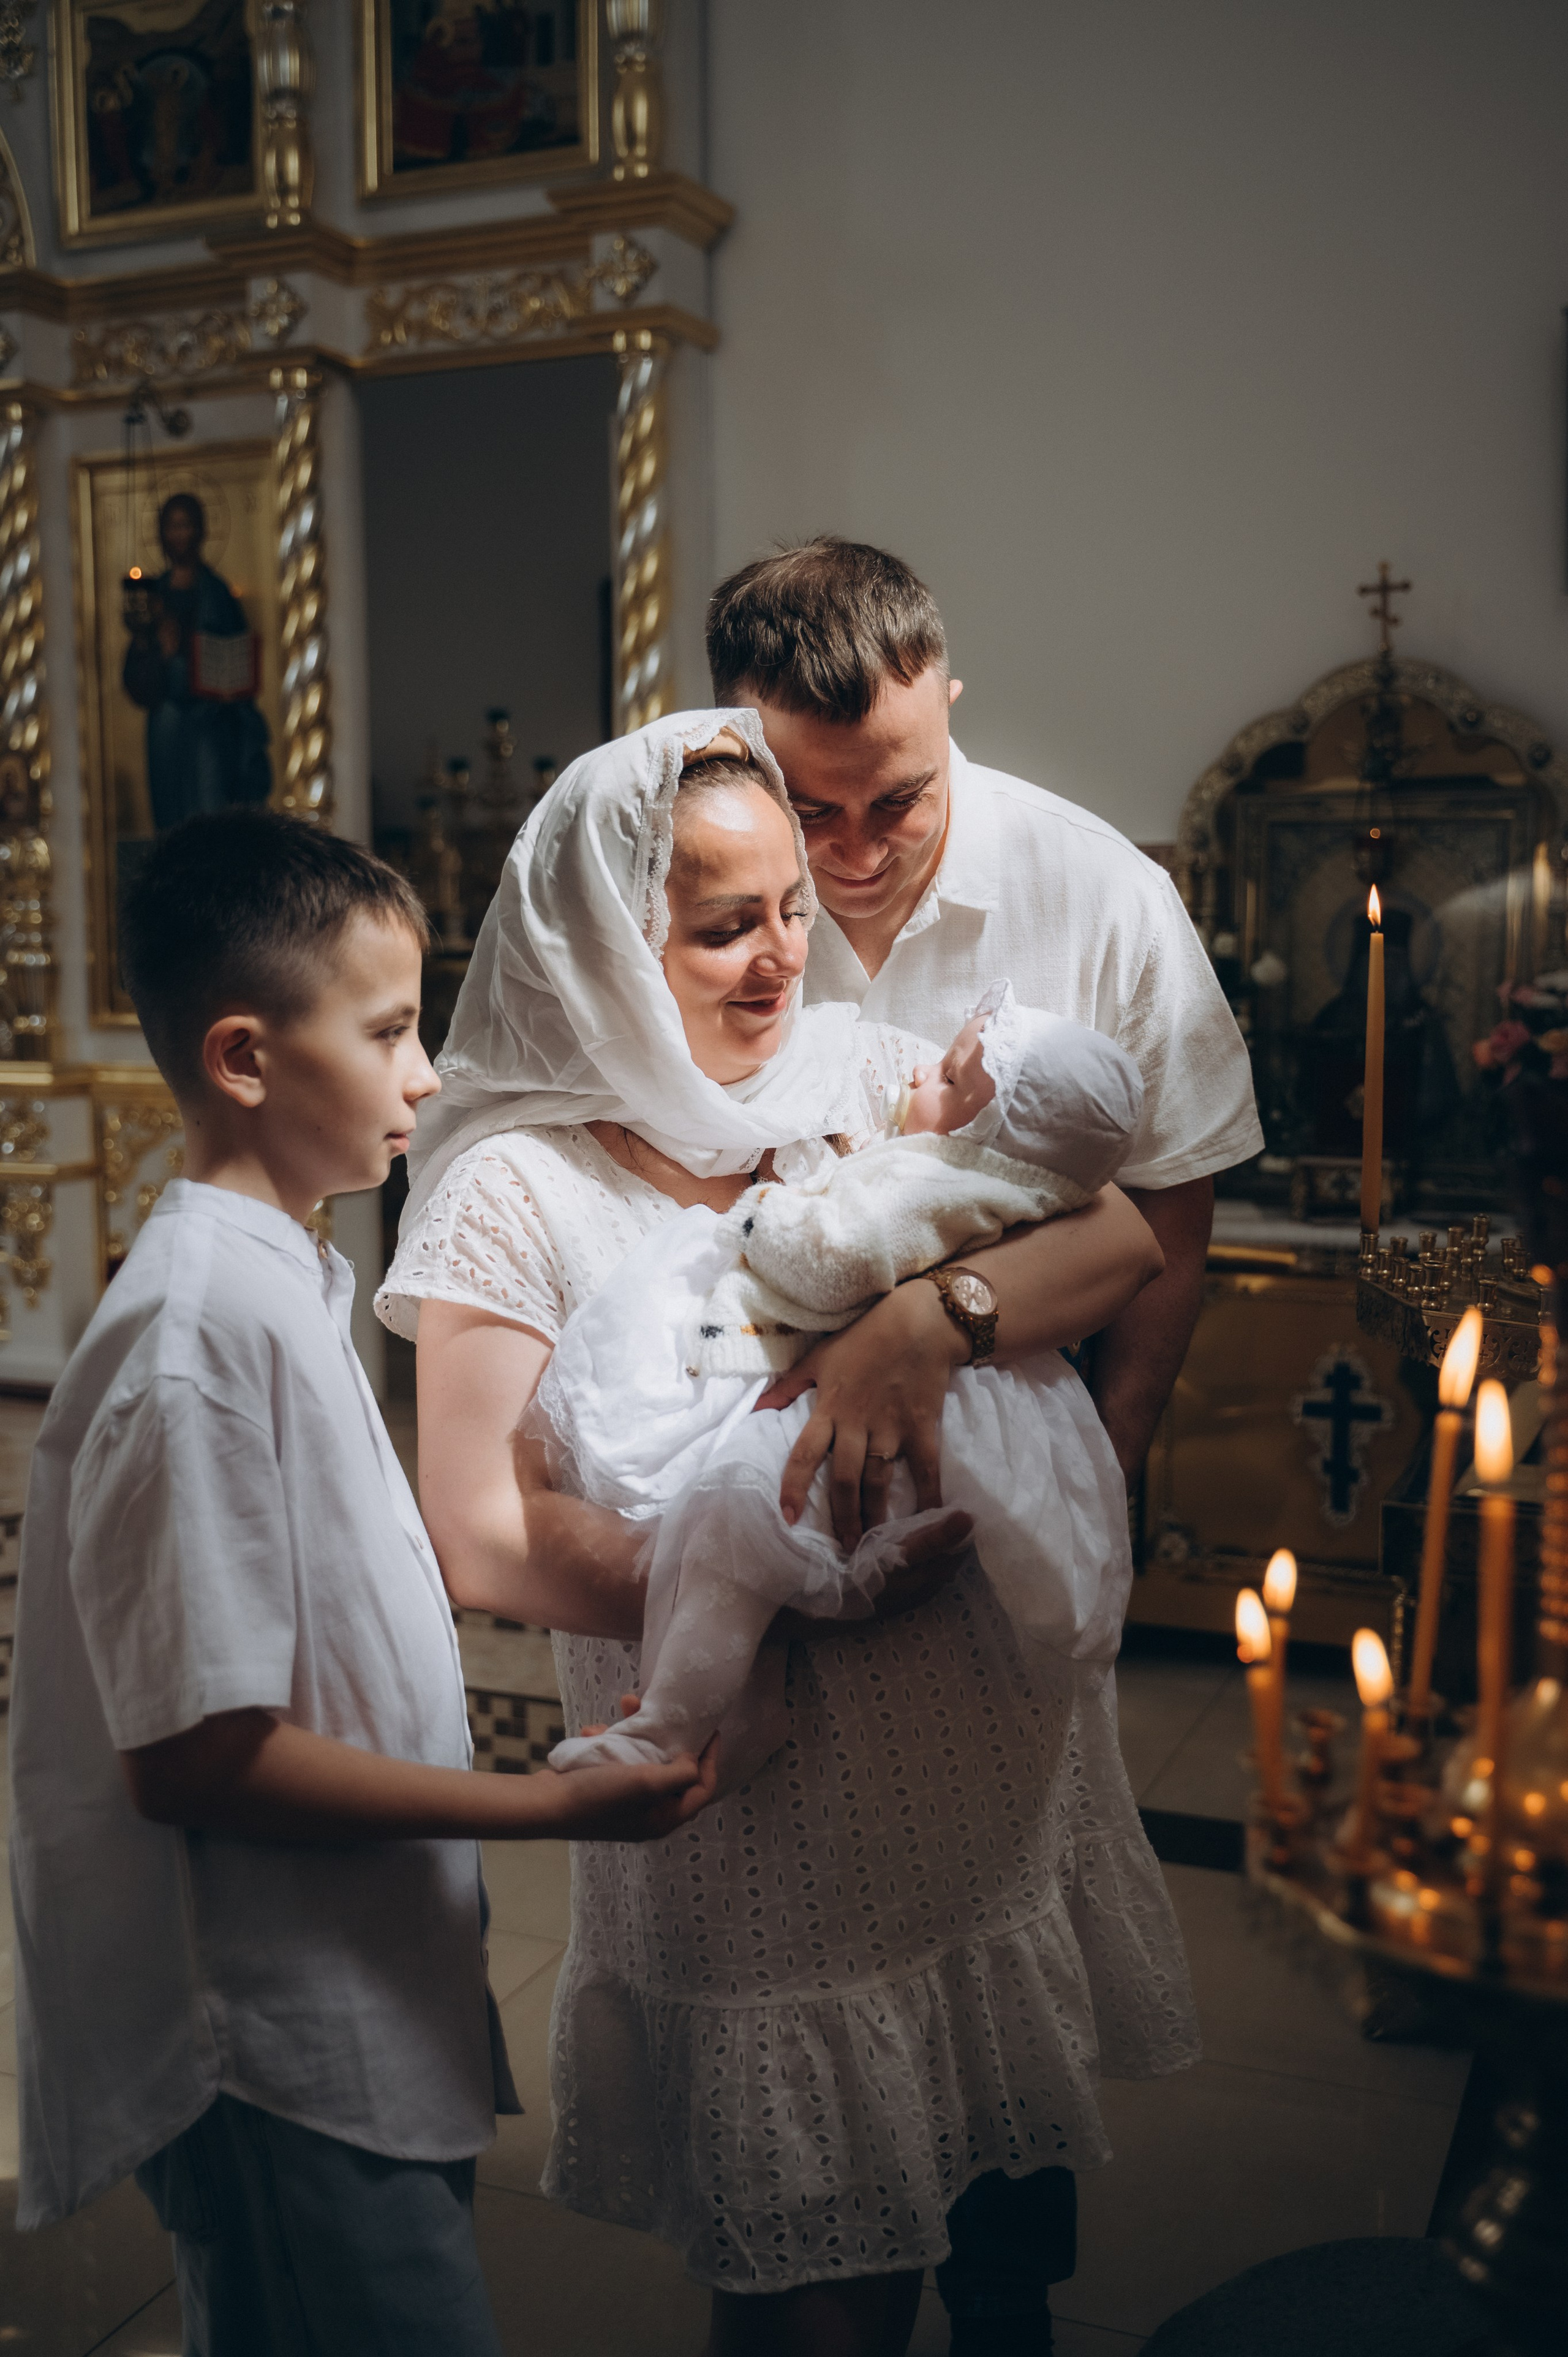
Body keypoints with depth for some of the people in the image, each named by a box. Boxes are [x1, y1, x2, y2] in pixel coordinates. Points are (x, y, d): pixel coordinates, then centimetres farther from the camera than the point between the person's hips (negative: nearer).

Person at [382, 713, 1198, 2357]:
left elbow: (1119, 1239, -10)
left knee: (927, 2197, 24)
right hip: (763, 1826, -4)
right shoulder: (519, 1190, -13)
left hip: (986, 1766, 4)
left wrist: (915, 1324, -27)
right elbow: (489, 1545, -18)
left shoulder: (856, 1073, -2)